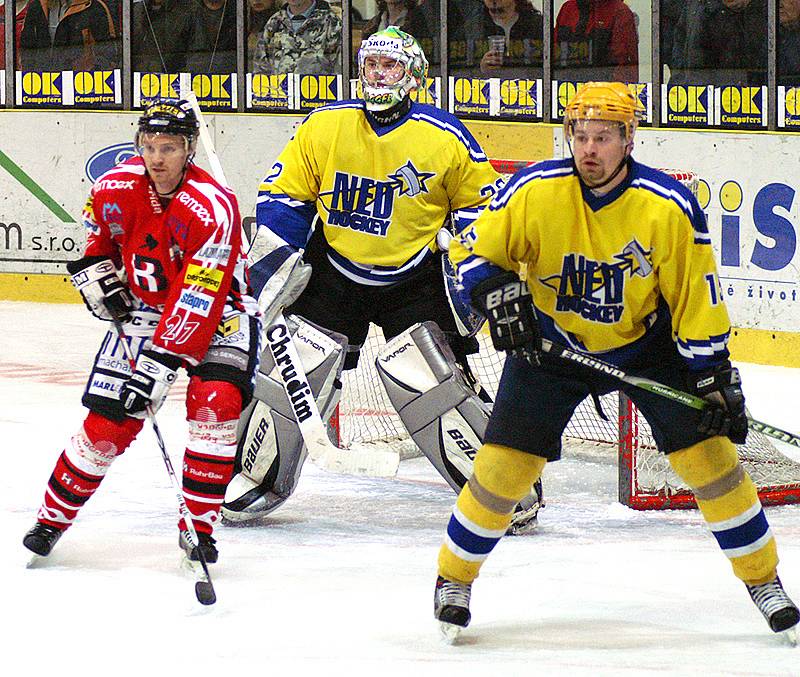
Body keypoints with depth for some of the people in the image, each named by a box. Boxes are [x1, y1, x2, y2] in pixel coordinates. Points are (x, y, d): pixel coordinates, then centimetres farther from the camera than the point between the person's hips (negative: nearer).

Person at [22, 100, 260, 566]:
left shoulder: (213, 209, -28)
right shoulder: (116, 188, -11)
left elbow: (197, 303, -32)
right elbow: (97, 232, 17)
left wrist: (163, 362, -35)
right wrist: (96, 271, 4)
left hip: (217, 312, -3)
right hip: (144, 310, 3)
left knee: (215, 404, -25)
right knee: (109, 421, -6)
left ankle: (198, 527, -12)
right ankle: (54, 516, 12)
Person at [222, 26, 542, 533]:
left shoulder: (445, 139, -9)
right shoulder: (325, 127, -3)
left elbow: (482, 201, 4)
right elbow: (284, 195, 5)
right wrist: (276, 260, -4)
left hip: (412, 280, -3)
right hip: (333, 274, 3)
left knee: (429, 380, -16)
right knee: (293, 371, -4)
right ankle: (260, 482, 16)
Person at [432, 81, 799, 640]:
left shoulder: (669, 207, -21)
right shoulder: (535, 192, -20)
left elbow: (697, 298, -12)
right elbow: (472, 250, -10)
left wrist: (714, 377, -14)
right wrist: (497, 291, -29)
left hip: (645, 343, 0)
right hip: (551, 343, 0)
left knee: (708, 452, -7)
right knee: (506, 462, -9)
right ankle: (455, 576, 13)